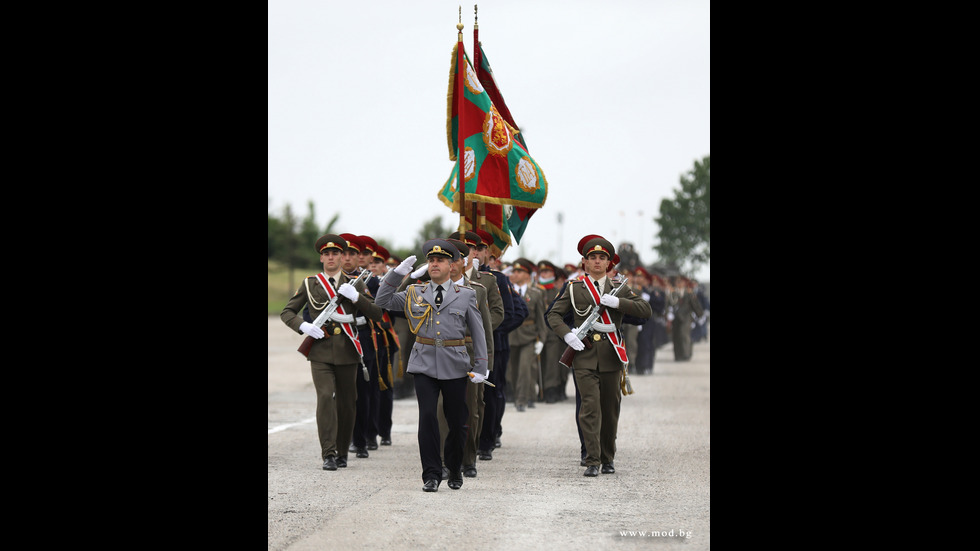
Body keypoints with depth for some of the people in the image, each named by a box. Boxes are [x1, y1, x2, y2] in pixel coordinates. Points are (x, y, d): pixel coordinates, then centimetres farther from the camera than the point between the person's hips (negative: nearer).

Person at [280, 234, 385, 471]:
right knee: (325, 397, -15)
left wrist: (356, 296, -13)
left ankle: (342, 452, 20)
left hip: (347, 352, 1)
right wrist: (303, 326, -9)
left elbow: (377, 314, 2)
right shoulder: (310, 284, 9)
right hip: (320, 351, -1)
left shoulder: (354, 284, 9)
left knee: (346, 402, 5)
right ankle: (328, 454, -16)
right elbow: (287, 312, 10)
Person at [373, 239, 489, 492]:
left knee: (457, 421, 6)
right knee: (427, 417, -12)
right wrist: (398, 273, -4)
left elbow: (478, 332, 7)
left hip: (455, 366, 0)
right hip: (425, 365, 0)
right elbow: (382, 301, 5)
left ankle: (454, 470, 28)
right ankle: (431, 475, -6)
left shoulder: (466, 295, 5)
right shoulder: (415, 293, 9)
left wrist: (481, 367, 1)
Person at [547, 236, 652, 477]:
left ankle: (608, 459, 22)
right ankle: (592, 461, -12)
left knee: (611, 409, 8)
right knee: (590, 407, -12)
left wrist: (617, 302, -13)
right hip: (585, 354, -2)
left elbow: (646, 310, 1)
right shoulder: (574, 288, 7)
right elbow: (554, 315, 8)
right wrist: (567, 334, -10)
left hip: (610, 356, 2)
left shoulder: (619, 288, 9)